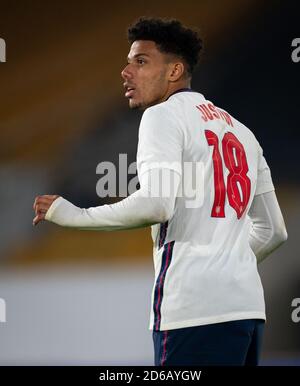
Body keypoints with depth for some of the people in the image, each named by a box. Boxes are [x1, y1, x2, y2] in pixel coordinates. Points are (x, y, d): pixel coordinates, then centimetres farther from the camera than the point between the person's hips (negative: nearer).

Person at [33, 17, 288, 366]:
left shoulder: (163, 115, -1)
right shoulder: (240, 131, 22)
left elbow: (155, 205, -17)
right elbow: (273, 231, 24)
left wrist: (73, 216, -7)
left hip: (195, 310, -8)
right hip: (247, 305, 8)